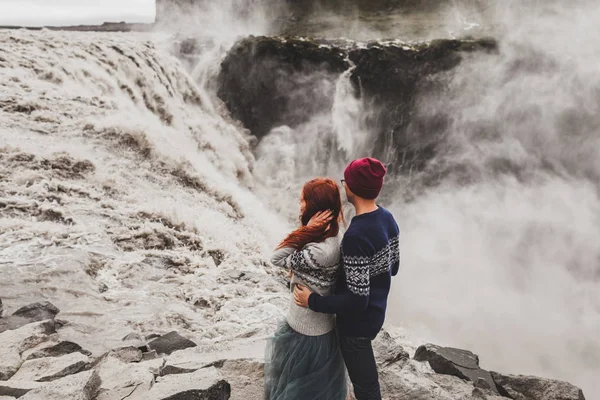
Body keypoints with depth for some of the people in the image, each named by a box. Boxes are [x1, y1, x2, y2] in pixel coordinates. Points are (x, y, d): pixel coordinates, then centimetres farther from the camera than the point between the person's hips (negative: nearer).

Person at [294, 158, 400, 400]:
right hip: (376, 312, 8)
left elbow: (356, 300, -28)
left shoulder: (356, 236, -32)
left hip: (357, 321, -8)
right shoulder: (387, 218, -4)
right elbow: (393, 267, 9)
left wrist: (312, 301, -18)